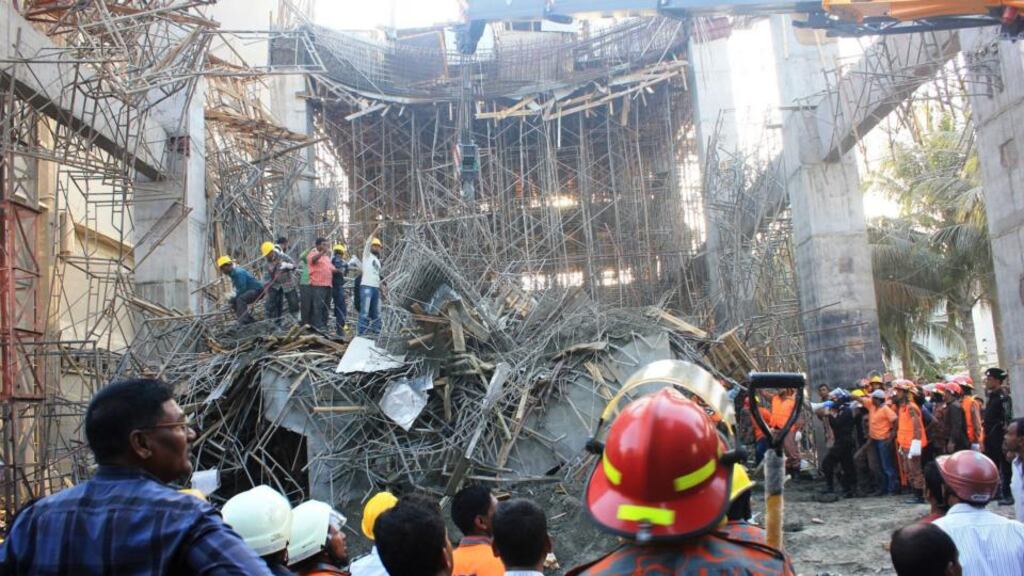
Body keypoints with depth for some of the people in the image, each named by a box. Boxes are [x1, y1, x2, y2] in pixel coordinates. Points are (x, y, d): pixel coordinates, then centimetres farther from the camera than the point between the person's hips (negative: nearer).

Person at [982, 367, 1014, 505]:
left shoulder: (1003, 397, -13)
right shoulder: (991, 396, 14)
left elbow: (1008, 418, -19)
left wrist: (1006, 436, -22)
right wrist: (986, 435, 17)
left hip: (1000, 437, -9)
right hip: (990, 437, 9)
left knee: (1005, 466, -2)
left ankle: (1008, 493, 3)